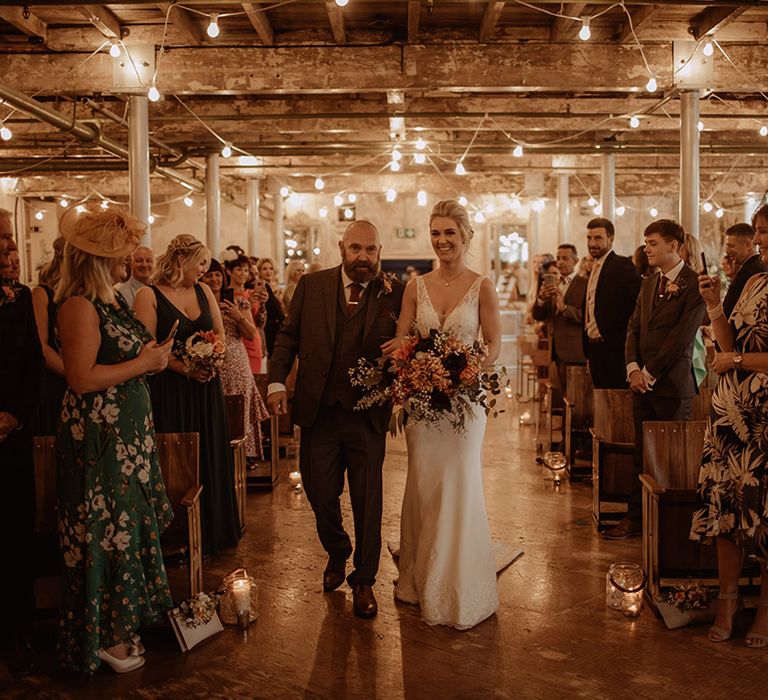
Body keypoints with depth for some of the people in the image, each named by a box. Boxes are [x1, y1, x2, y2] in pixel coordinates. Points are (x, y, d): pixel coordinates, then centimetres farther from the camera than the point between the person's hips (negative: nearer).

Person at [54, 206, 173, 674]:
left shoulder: (113, 299, 11)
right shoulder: (80, 305, -18)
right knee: (105, 532, 1)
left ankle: (124, 618, 31)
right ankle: (102, 637, 16)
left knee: (129, 524, 16)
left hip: (128, 432, 10)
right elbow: (82, 378, -23)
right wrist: (143, 363, -17)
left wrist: (152, 355, 4)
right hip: (98, 437, -9)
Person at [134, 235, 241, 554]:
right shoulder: (149, 296, -7)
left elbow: (219, 334, 13)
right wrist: (184, 368, -21)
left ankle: (212, 531, 23)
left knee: (210, 458, 10)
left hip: (206, 389, 6)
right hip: (169, 391, -5)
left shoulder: (203, 291, 10)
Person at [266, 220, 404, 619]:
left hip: (367, 416, -2)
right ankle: (337, 553, 42)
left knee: (367, 500, 7)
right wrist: (276, 382, -4)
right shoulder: (311, 285, 4)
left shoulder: (394, 293, -2)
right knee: (319, 494, 12)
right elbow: (288, 336, 7)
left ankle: (364, 580, 25)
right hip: (318, 411, 2)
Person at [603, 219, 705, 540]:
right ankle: (636, 518, 19)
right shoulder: (648, 283, 15)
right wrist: (633, 368, -1)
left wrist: (650, 373, -12)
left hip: (672, 383, -7)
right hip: (642, 381, 7)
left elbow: (682, 335, -15)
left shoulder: (694, 283, -10)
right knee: (642, 453, 12)